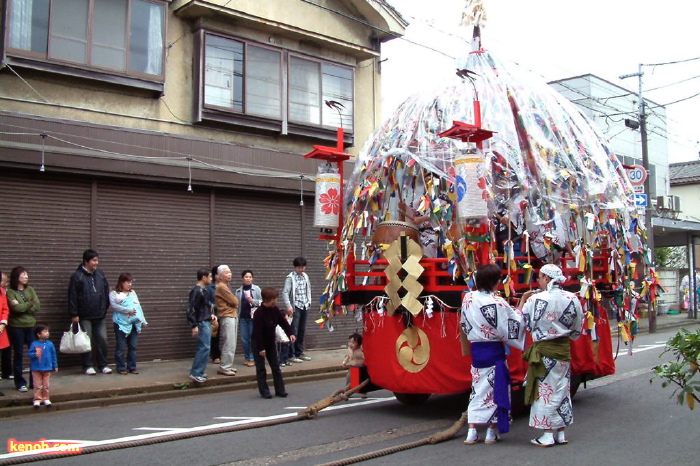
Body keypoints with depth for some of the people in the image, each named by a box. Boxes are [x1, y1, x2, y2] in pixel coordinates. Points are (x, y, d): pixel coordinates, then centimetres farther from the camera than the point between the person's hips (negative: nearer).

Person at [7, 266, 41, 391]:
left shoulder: (30, 290, 9)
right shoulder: (10, 292, -3)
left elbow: (37, 306, -1)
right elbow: (16, 307, -16)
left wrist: (23, 307, -10)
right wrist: (29, 304, -3)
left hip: (31, 325, 3)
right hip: (17, 327, -3)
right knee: (18, 355, 4)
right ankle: (20, 383, 14)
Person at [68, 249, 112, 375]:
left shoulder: (100, 274, 7)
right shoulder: (77, 276, -7)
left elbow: (107, 292, 14)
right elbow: (72, 296, -8)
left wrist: (106, 307, 9)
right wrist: (74, 314, -10)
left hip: (100, 315, 4)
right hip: (84, 316, -4)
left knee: (102, 339, 4)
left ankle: (102, 365, 15)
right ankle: (88, 366, 14)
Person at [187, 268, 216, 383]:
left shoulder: (203, 290, 13)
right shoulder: (197, 291, -16)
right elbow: (191, 309, -19)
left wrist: (210, 315, 11)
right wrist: (194, 325, -22)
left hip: (206, 322, 10)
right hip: (202, 323, -10)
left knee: (202, 347, 12)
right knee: (204, 347, -11)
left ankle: (197, 372, 18)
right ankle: (195, 373, -7)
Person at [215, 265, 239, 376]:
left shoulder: (225, 286, 19)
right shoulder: (221, 286, -13)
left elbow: (234, 301, 19)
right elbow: (234, 301, -15)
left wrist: (234, 303, 0)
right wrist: (235, 302, 5)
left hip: (232, 316, 10)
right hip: (227, 317, -10)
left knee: (231, 344, 12)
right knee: (229, 344, -10)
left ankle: (227, 366, 17)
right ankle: (224, 368, -6)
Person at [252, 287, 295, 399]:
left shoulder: (275, 310, -4)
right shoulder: (259, 313, -24)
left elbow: (283, 322, 3)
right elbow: (257, 332, -24)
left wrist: (290, 333, -13)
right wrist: (261, 348, -23)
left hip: (270, 342, 7)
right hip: (259, 344, -7)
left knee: (276, 367, 8)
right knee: (261, 369, 1)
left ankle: (280, 390, 13)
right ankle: (264, 391, 8)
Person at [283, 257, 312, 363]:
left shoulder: (305, 276, 12)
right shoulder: (290, 278, -8)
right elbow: (285, 293, -14)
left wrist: (309, 302, 13)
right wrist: (288, 306, -22)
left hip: (305, 307, 6)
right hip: (295, 307, -6)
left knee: (302, 331, 11)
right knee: (293, 331, -7)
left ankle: (299, 352, 19)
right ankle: (291, 355, -3)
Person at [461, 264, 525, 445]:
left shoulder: (468, 298, 0)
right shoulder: (498, 303, -17)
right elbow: (513, 324, -11)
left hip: (475, 350, 5)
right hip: (494, 352, -5)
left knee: (478, 389, 11)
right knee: (496, 389, 7)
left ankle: (472, 433, 7)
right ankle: (491, 433, 13)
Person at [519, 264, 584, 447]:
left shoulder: (536, 299, -15)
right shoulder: (572, 299, -2)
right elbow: (577, 331, 6)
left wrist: (523, 300, 5)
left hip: (544, 351, -4)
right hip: (564, 349, 5)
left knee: (545, 390, 4)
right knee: (561, 389, 13)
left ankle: (548, 435, 7)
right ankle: (561, 433, 21)